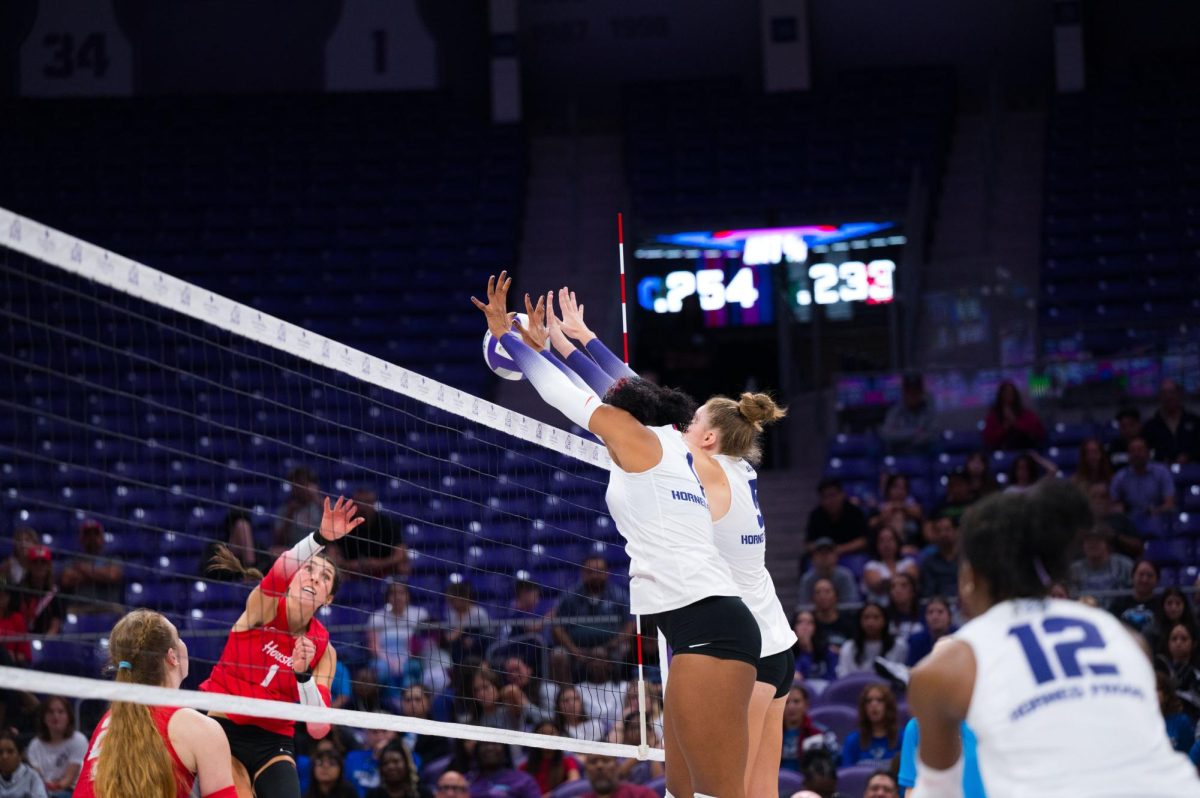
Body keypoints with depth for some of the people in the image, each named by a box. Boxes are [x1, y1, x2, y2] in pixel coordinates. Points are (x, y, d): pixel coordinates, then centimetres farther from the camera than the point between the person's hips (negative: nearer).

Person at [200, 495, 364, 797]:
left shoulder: (323, 650, 0)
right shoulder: (264, 606, -7)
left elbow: (318, 728, -8)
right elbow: (277, 575, -33)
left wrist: (303, 674, -22)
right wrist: (321, 537, -48)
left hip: (273, 743, 3)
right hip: (222, 728, -3)